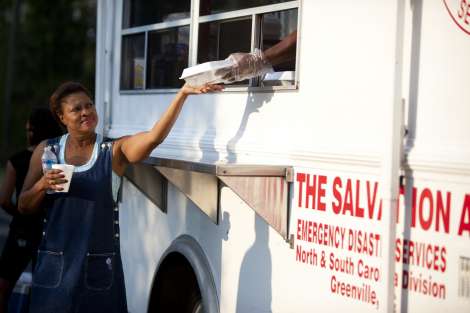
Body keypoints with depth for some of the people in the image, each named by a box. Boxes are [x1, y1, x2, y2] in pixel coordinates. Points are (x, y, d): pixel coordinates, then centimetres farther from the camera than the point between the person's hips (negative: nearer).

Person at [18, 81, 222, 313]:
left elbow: (154, 136, -20)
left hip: (100, 264, -1)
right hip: (54, 263, 2)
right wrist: (42, 185, -13)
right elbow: (24, 207, 8)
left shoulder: (115, 151, -1)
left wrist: (182, 93, -30)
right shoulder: (46, 150, 5)